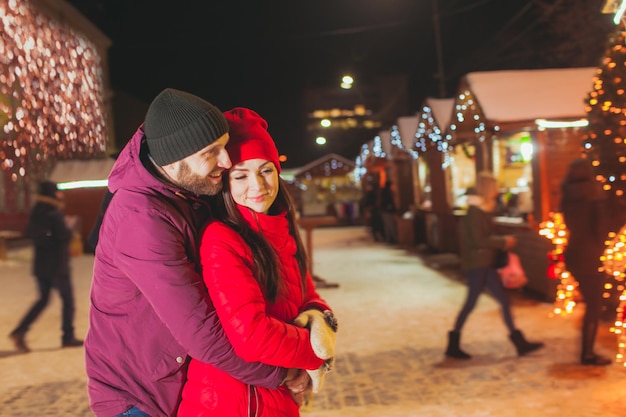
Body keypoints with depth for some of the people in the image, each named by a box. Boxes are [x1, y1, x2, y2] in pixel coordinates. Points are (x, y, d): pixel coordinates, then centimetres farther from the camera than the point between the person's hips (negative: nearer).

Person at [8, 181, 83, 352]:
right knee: (68, 300, 6)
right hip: (57, 266, -7)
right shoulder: (55, 214, -16)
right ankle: (68, 337, 12)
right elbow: (66, 236, -19)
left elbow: (30, 234, 16)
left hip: (40, 265, 7)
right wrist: (68, 225, 0)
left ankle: (19, 332, 5)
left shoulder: (36, 213, 7)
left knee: (43, 299, 16)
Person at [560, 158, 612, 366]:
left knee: (590, 303, 19)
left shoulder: (568, 196, 3)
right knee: (594, 307, 4)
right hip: (590, 255, -6)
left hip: (572, 253, 6)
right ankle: (588, 354, 9)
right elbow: (601, 226, -13)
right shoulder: (594, 194, -13)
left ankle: (587, 348, 26)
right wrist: (600, 247, 4)